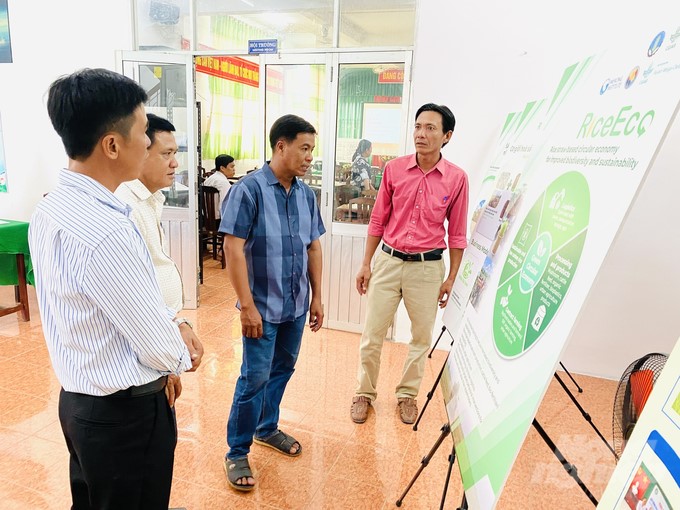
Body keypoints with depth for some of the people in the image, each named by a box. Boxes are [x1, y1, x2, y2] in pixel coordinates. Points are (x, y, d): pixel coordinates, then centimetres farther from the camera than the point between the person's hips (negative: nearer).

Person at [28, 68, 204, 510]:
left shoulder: (52, 209, -1)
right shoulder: (106, 233, -31)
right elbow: (160, 350, -23)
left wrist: (172, 323, 1)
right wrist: (183, 356, -2)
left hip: (81, 401, 9)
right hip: (126, 413, -9)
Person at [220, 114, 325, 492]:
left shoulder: (306, 194, 4)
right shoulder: (249, 188, -14)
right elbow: (234, 249, -17)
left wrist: (317, 297, 10)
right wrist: (247, 306, -18)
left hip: (296, 305, 6)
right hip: (263, 306, -6)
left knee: (282, 370, 19)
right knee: (255, 377, 1)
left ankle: (267, 428, 41)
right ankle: (237, 453, 21)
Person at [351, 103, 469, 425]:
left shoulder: (457, 178, -5)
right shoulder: (394, 169, -2)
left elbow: (456, 233, 2)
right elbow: (378, 220, 4)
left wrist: (451, 278, 2)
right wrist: (366, 264, 3)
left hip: (428, 267, 0)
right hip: (388, 261, 1)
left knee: (422, 336, 12)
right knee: (372, 334, 7)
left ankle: (407, 394, 34)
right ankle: (365, 393, 28)